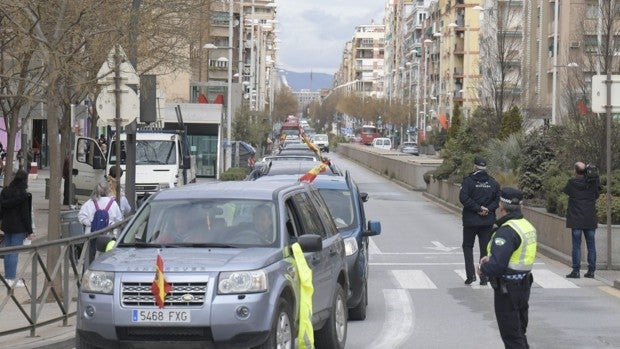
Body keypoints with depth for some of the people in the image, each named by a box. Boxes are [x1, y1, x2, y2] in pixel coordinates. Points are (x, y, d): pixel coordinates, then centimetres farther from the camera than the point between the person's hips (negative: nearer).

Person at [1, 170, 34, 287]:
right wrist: (30, 231, -8)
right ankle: (12, 279, -3)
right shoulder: (23, 194, -14)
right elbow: (26, 214, -13)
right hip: (19, 228, -6)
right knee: (15, 253, -4)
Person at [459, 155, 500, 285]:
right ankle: (484, 277, 8)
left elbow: (463, 198, -19)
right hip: (488, 221, 3)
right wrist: (488, 209, -5)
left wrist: (478, 208, -14)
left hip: (471, 220, -3)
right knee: (485, 248, 9)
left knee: (467, 246, 11)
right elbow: (498, 199, 2)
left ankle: (471, 274, -3)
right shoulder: (493, 182, 4)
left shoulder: (468, 181, -8)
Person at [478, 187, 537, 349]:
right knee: (520, 332, 20)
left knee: (511, 336, -1)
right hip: (524, 285, 9)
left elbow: (497, 264, -29)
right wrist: (490, 257, 8)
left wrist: (483, 269, -9)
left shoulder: (507, 231, -23)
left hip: (507, 290, -9)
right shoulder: (528, 226, 8)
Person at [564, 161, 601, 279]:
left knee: (576, 245, 0)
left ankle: (576, 271, -2)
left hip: (576, 219, -3)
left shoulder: (572, 182, -10)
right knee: (591, 245, 8)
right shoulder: (593, 183, 0)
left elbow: (566, 191, 8)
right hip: (590, 220, 3)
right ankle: (591, 270, 8)